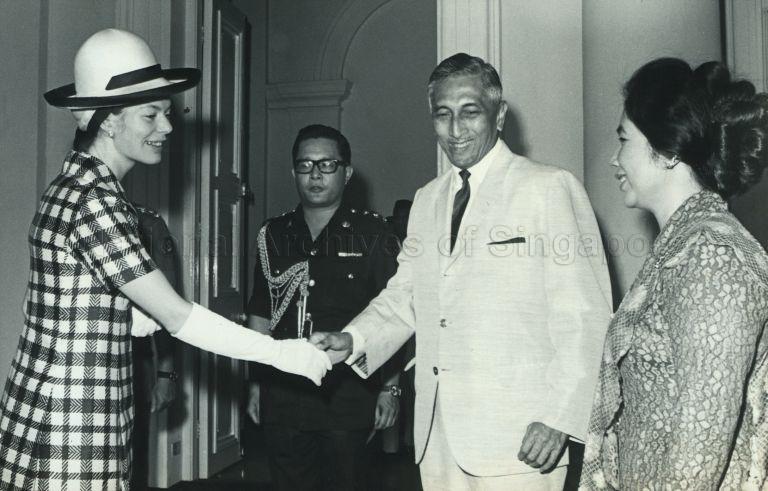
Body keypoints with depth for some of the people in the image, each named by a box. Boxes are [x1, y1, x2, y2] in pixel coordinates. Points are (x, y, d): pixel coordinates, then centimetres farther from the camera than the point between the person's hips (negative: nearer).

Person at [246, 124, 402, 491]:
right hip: (282, 398, 4)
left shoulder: (372, 234, -3)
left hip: (348, 399, -3)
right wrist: (256, 382, 11)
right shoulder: (273, 235, 8)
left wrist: (390, 387, -5)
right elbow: (260, 316, 13)